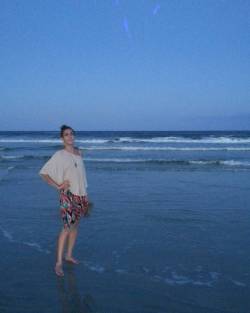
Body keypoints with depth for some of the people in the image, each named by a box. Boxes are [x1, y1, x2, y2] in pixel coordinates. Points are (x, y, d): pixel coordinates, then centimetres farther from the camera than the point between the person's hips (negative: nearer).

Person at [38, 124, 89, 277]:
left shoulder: (79, 152, 8)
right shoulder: (59, 155, -9)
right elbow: (43, 172, -9)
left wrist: (85, 193, 15)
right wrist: (58, 186, -13)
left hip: (80, 194, 6)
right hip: (68, 195, -6)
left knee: (75, 226, 13)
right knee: (67, 227, -9)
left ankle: (69, 255, 27)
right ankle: (59, 262, -2)